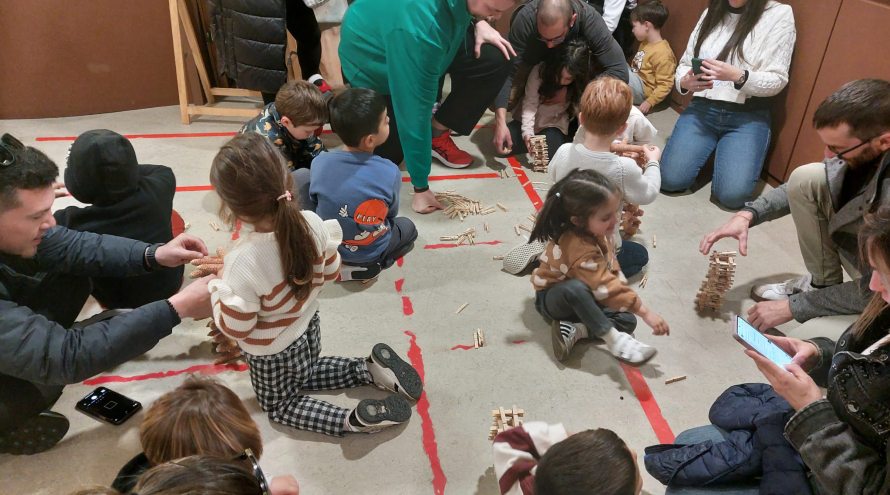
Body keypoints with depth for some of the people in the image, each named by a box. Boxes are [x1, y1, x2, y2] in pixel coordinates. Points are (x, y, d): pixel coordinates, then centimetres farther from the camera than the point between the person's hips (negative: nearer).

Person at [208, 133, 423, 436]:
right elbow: (330, 272, -4)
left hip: (271, 353, -6)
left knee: (280, 404, 23)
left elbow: (235, 328, -25)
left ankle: (353, 421, 1)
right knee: (305, 376, 36)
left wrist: (218, 286, -10)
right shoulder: (313, 222, -23)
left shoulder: (244, 262, -38)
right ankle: (372, 369, 17)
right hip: (308, 326, 6)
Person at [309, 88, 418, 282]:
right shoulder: (390, 172, -24)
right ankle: (370, 264, 6)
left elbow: (314, 200, 0)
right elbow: (391, 214, -6)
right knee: (407, 226, 28)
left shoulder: (320, 163, -19)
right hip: (370, 251, -2)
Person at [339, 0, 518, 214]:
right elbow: (416, 112, -39)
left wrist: (478, 21, -17)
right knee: (388, 156, 4)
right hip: (370, 61, -6)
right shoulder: (418, 31, -46)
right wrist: (421, 188, -31)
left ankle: (437, 134, 1)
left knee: (495, 59, -17)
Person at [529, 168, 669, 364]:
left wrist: (621, 284, -9)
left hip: (584, 298, 8)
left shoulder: (593, 231, -11)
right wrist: (645, 312, -38)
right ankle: (613, 339, -31)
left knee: (627, 321, -11)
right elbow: (606, 287, -40)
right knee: (575, 289, -44)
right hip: (552, 298, -8)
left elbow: (610, 266, 6)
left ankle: (574, 331, -19)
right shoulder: (579, 249, -37)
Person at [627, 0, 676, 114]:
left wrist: (650, 102, -24)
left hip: (644, 91, -9)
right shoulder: (646, 43, 7)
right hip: (635, 81, 9)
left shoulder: (662, 53, -23)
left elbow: (665, 85, -23)